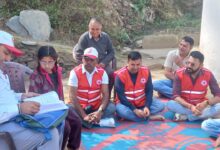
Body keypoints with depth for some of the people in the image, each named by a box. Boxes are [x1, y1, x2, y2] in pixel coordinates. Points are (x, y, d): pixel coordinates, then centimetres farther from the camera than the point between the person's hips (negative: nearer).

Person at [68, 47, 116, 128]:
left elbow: (105, 94, -10)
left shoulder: (102, 73, -4)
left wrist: (100, 112, -29)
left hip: (96, 107, 2)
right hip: (80, 107, -2)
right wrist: (84, 115, -28)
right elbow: (72, 96, -17)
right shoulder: (75, 72, -11)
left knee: (111, 108, -24)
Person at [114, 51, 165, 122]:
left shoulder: (146, 71, -8)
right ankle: (148, 117, -19)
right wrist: (134, 110, -27)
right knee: (122, 111, -37)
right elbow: (121, 96, -19)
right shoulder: (120, 75, -18)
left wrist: (147, 106, -21)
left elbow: (149, 91, -5)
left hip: (142, 102, 4)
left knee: (160, 105, -17)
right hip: (126, 103, -3)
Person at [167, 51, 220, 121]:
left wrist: (206, 103, -31)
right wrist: (190, 106, -33)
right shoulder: (179, 73, -14)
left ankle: (184, 116, -25)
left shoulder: (208, 74, -11)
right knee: (170, 104, -31)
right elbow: (176, 96, -18)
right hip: (185, 105, -1)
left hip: (200, 106, 1)